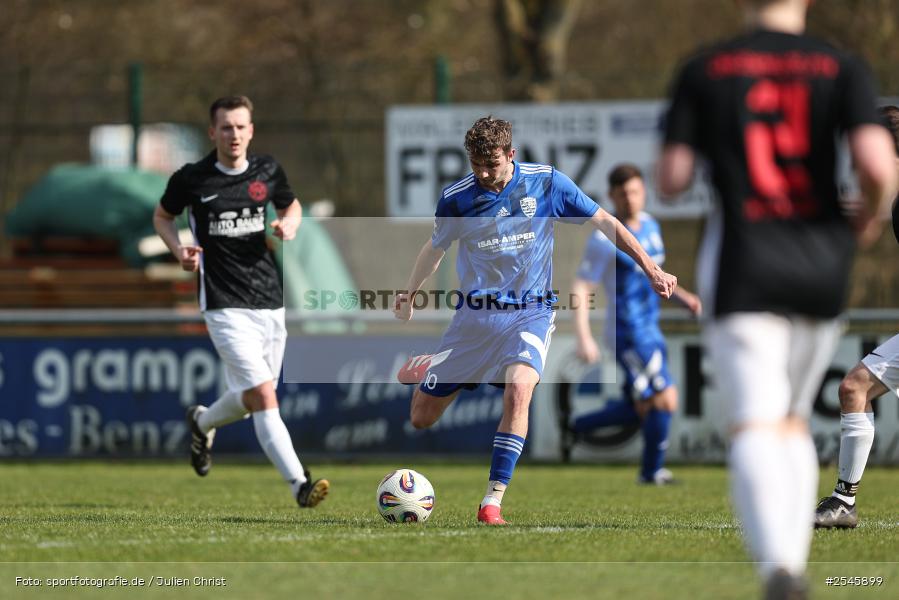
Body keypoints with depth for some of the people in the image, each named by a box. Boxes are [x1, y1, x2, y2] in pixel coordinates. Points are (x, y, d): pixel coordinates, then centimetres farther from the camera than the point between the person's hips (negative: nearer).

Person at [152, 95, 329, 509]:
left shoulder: (268, 172, 5)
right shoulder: (191, 179, -5)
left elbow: (292, 206, 24)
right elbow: (162, 217, 12)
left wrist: (289, 224, 0)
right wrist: (179, 250, -7)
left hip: (270, 303, 5)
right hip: (225, 306, -5)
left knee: (252, 400, 15)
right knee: (264, 396, -18)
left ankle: (202, 421, 48)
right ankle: (300, 485, -21)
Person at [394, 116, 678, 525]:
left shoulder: (546, 183, -9)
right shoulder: (455, 199, -7)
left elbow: (604, 222, 1)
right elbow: (435, 248, 14)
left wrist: (651, 269, -1)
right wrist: (410, 294, 20)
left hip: (530, 312, -2)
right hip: (475, 313, 2)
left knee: (518, 390, -32)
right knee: (421, 418, 2)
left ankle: (492, 501, -28)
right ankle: (427, 370, 40)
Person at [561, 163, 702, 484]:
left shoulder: (649, 225, 9)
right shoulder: (604, 239, -15)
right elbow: (580, 288, -17)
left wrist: (682, 296, 11)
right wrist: (584, 338, -27)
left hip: (649, 330, 8)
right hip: (629, 334, -8)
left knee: (643, 409, 13)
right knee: (665, 400, -8)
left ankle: (575, 426, 28)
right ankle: (652, 471, 9)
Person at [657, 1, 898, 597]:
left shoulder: (703, 71, 1)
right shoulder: (842, 68, 0)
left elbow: (670, 181, -1)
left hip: (744, 266, -2)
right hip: (821, 268, 2)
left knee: (754, 425, -12)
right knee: (794, 420, 20)